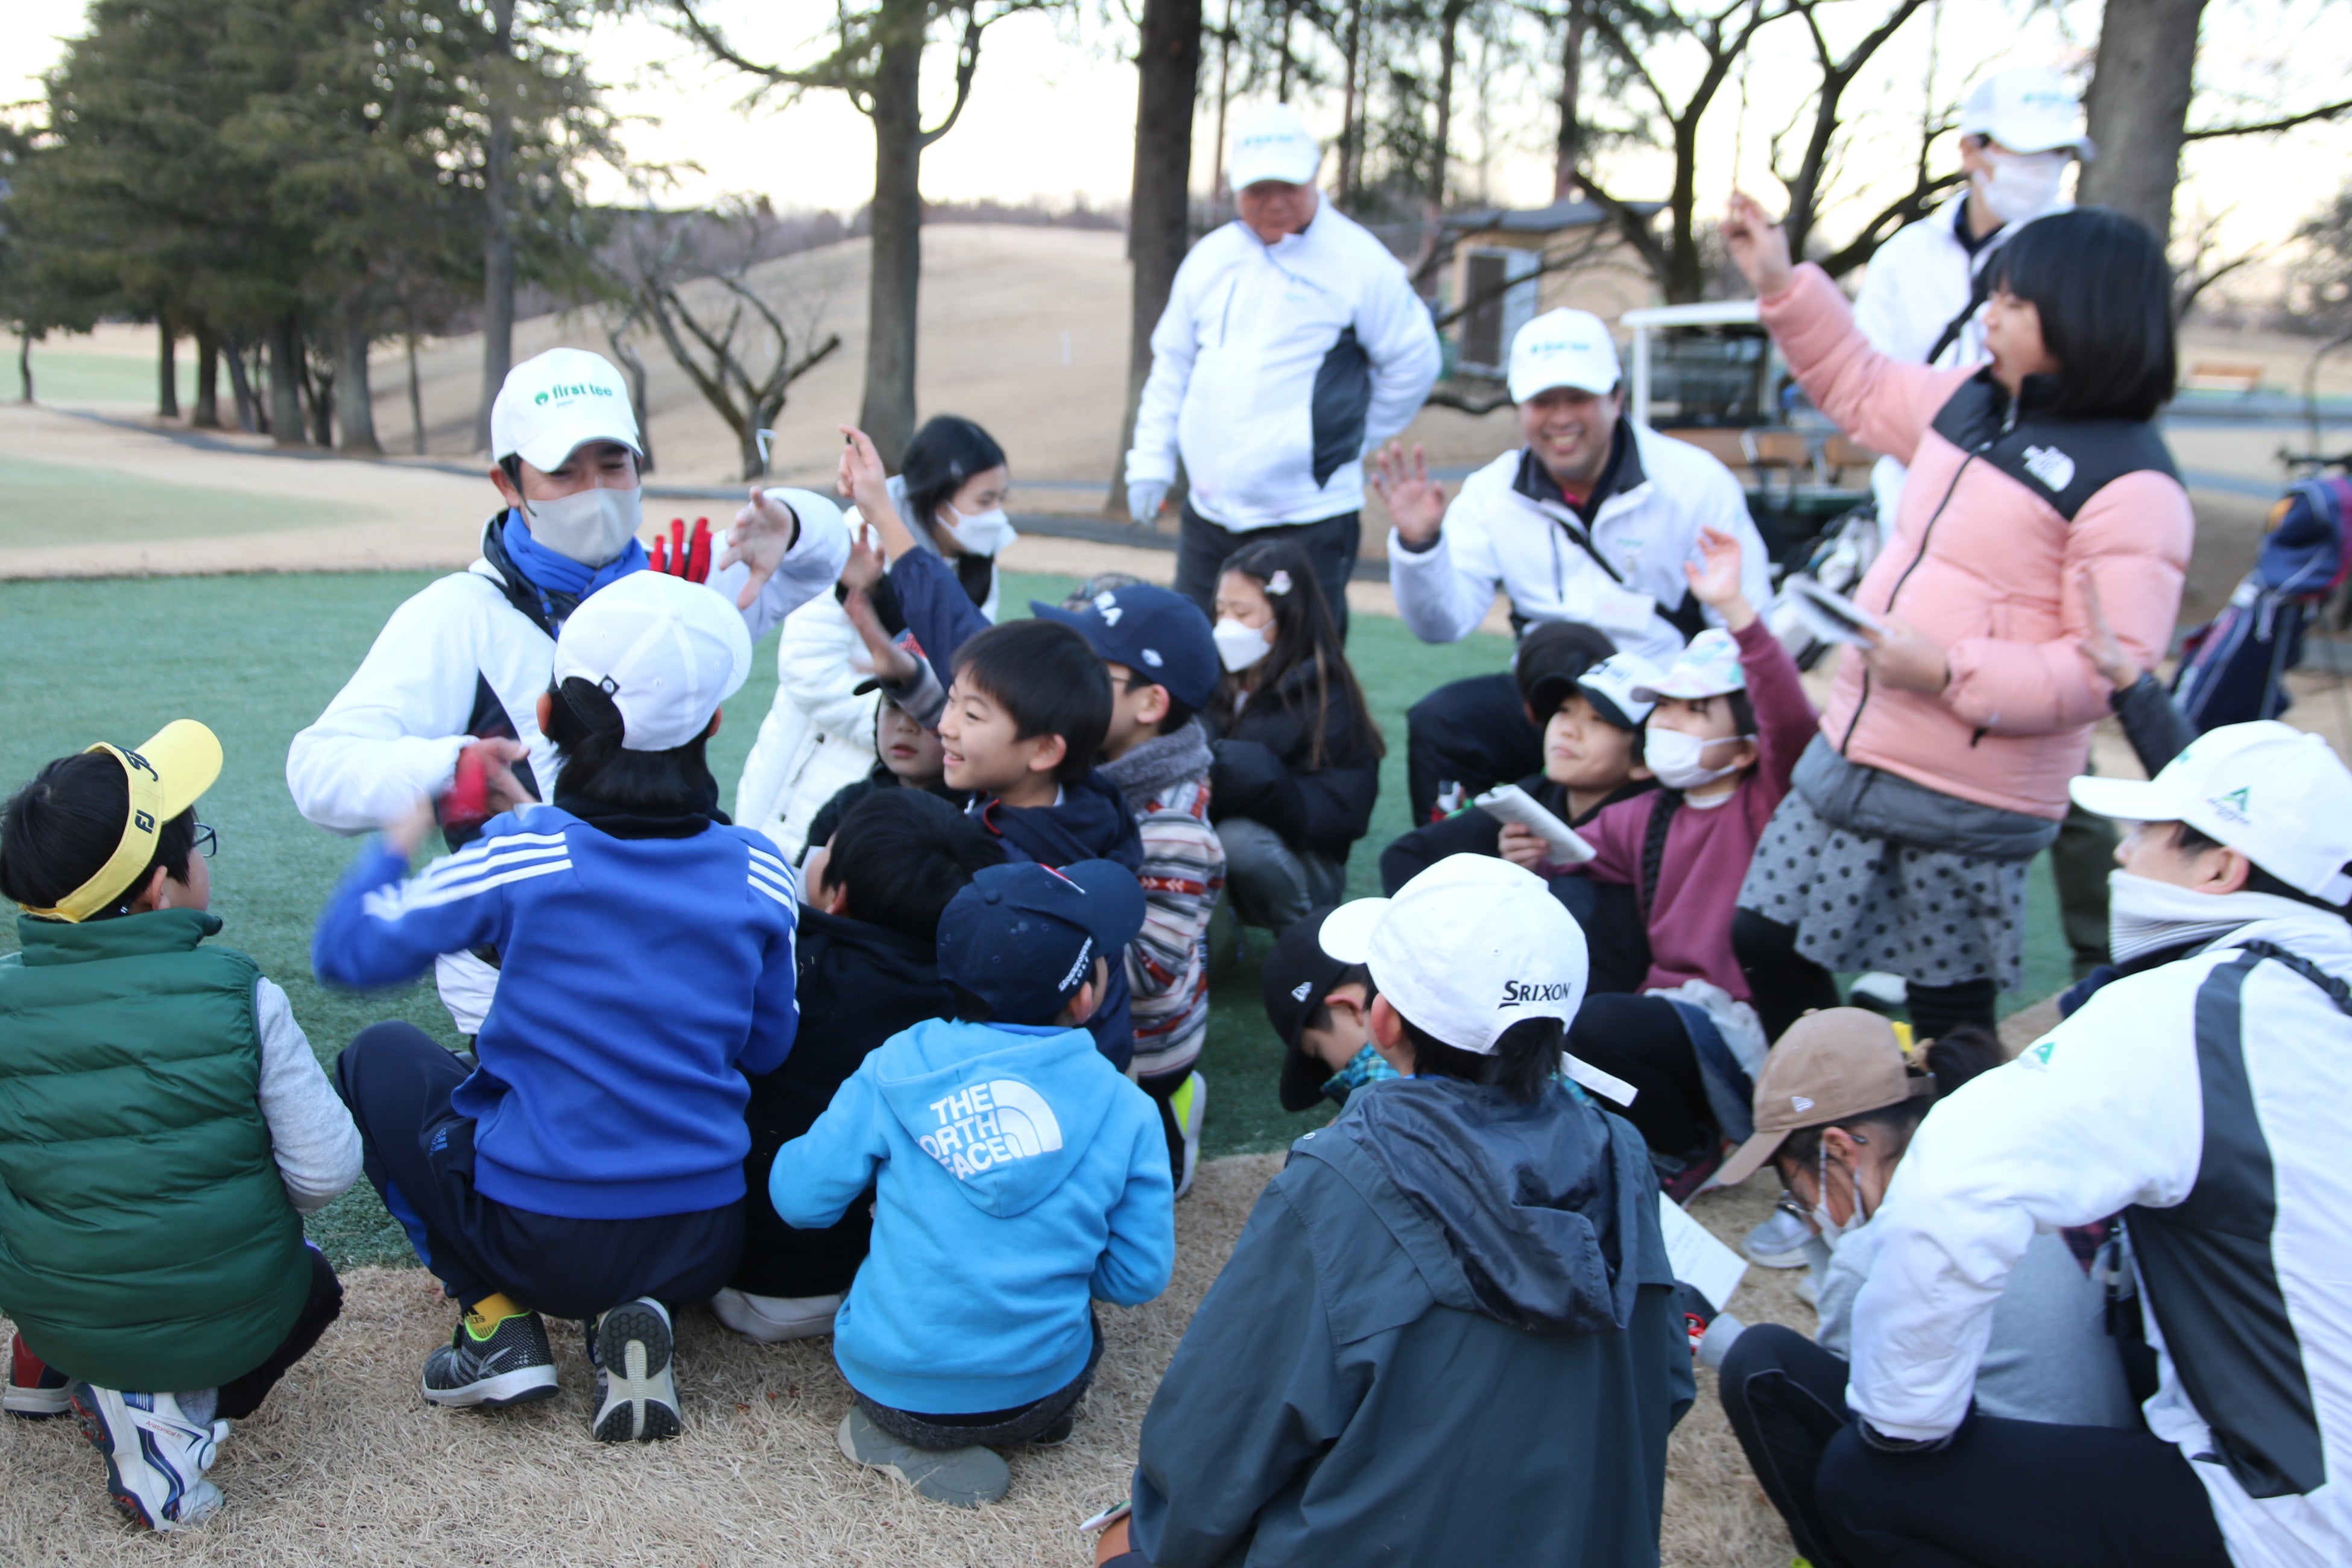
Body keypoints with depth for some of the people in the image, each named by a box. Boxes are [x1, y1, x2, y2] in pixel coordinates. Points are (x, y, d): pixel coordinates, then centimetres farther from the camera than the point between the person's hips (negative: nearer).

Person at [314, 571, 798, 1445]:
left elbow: (347, 952, -1)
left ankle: (497, 1320, 11)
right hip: (702, 1250, 2)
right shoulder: (758, 873, -5)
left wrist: (396, 842, 16)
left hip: (539, 1241, -2)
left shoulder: (522, 856, -14)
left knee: (380, 1057, 20)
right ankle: (632, 1316, 8)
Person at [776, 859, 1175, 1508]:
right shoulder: (1128, 1112, -7)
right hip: (1034, 1392, 1)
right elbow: (1139, 1278, -3)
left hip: (886, 1381, 0)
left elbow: (800, 1199, -4)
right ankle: (1021, 1421, 11)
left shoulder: (897, 1066, -8)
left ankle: (906, 1437, 13)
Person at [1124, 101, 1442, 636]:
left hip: (1309, 519, -5)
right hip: (1209, 512, 5)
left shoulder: (1360, 262, -6)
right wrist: (1150, 461, 12)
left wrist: (1346, 439, 6)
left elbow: (1414, 363, 1)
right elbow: (1172, 364, 18)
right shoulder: (1210, 257, 10)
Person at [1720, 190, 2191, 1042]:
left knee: (1949, 1002, 8)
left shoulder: (2131, 485, -15)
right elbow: (1859, 386, 25)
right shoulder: (1974, 404, 8)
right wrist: (1780, 283, 18)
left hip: (1969, 806, -7)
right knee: (1765, 941, 13)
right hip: (1849, 755, 8)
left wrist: (1950, 673, -27)